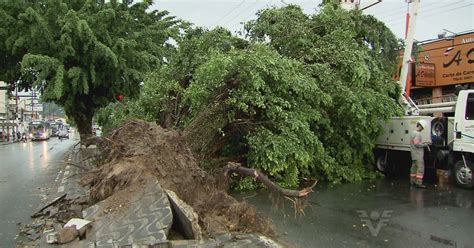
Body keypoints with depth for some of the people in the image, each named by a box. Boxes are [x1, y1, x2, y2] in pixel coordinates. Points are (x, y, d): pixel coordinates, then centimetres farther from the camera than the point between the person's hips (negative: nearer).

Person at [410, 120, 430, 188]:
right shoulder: (417, 134, -16)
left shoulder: (413, 132, 15)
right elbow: (416, 144, -23)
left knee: (414, 167, 14)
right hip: (418, 154, -10)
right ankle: (418, 182, -13)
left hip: (414, 154, 10)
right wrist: (424, 145, -10)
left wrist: (422, 143, 14)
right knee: (420, 168, -10)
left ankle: (413, 181, 20)